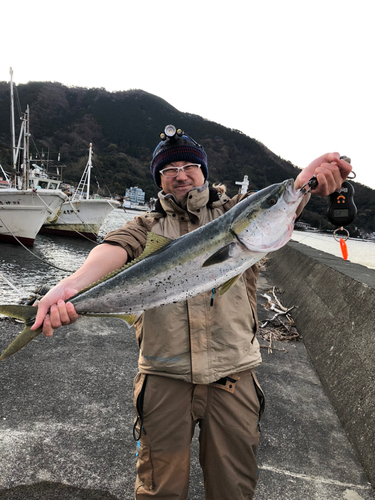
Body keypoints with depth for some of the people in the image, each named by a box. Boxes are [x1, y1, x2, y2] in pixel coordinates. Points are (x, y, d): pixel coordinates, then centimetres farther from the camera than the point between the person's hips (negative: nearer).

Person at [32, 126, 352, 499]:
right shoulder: (148, 226, 9)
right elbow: (116, 247, -12)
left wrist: (306, 181, -36)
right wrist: (69, 285, -32)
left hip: (233, 373, 0)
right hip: (164, 374, 0)